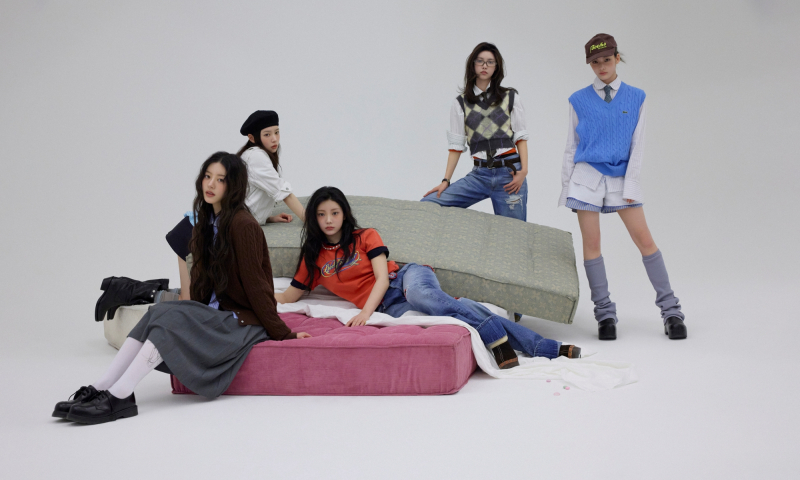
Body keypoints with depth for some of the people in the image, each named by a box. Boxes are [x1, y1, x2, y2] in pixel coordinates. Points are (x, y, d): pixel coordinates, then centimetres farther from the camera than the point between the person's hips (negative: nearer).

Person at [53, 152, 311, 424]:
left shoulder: (243, 225, -14)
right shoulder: (207, 223, 13)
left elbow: (255, 284, -15)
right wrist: (193, 315, 10)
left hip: (244, 321, -8)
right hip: (217, 314, 8)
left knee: (171, 318, -24)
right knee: (156, 312, -15)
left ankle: (117, 398, -29)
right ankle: (100, 389, -23)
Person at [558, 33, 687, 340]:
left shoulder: (636, 98, 6)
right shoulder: (579, 101, 6)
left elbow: (637, 145, 3)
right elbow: (571, 146, 9)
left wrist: (631, 186, -5)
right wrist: (566, 186, 5)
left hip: (621, 177, 0)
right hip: (587, 175, 0)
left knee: (644, 240, -4)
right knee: (591, 243, -2)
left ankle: (670, 310, 4)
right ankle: (605, 313, 8)